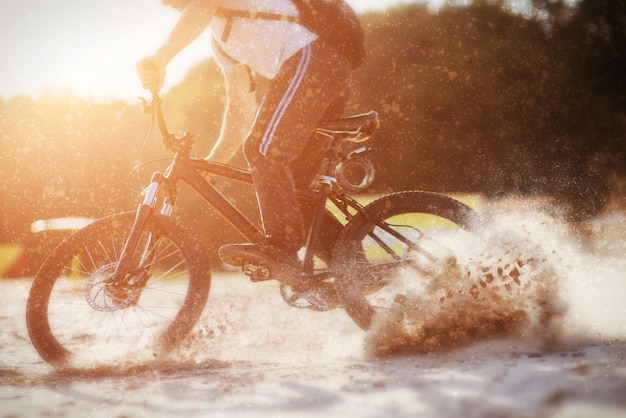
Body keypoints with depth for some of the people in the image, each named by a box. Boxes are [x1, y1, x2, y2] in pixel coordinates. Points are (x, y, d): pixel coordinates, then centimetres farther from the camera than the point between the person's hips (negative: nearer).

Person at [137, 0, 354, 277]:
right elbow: (240, 106, 32)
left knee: (263, 150, -18)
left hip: (310, 58, -10)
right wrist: (213, 161, 27)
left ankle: (282, 244, -23)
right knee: (297, 182, 9)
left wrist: (160, 58, -29)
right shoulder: (221, 41, 32)